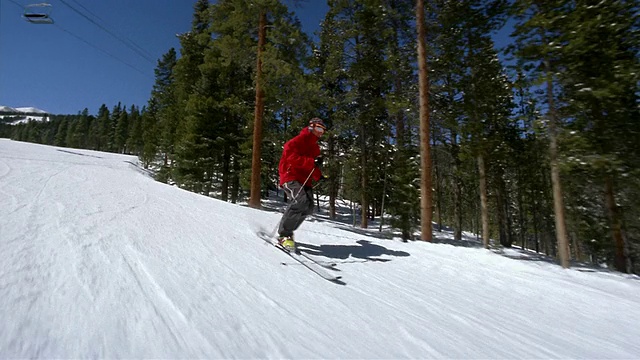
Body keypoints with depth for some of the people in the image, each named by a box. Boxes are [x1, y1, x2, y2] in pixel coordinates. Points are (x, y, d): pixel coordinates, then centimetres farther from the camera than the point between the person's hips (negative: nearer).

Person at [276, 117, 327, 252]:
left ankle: (287, 231, 9)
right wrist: (312, 162, -27)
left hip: (305, 180, 8)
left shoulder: (315, 147, 23)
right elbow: (292, 157, -20)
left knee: (308, 207, -7)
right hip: (291, 176, -8)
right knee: (301, 201, -29)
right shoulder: (298, 140, -4)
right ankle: (284, 235, -19)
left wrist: (319, 176, 8)